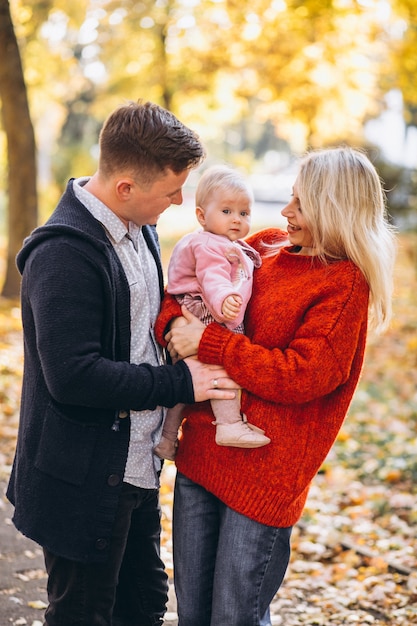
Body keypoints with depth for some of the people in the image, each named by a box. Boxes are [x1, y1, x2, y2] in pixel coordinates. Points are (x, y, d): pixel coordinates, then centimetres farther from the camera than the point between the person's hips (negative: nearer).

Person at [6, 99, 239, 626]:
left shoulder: (139, 229, 6)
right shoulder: (64, 254, -24)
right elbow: (73, 377, -29)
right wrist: (180, 383, -21)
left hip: (135, 466, 9)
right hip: (84, 482, -9)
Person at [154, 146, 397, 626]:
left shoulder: (345, 283, -11)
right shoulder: (266, 246, 9)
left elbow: (300, 375, -18)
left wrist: (209, 342, -17)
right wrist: (175, 321, -9)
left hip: (264, 473, -6)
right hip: (201, 452, 6)